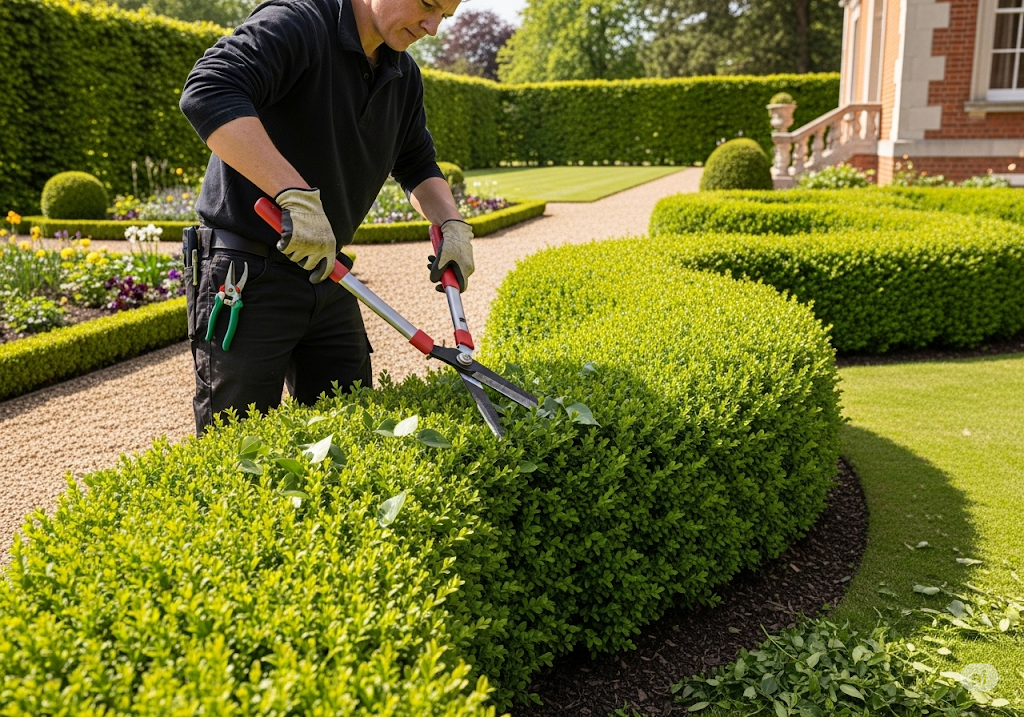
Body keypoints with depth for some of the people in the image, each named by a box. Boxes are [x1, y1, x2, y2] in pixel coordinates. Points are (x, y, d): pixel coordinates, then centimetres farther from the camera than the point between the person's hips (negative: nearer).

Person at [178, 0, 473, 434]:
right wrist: (296, 194, -37)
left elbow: (418, 166, 23)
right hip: (246, 278, -7)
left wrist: (452, 224, 3)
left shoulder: (404, 77, 10)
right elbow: (207, 91, -30)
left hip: (327, 275, 8)